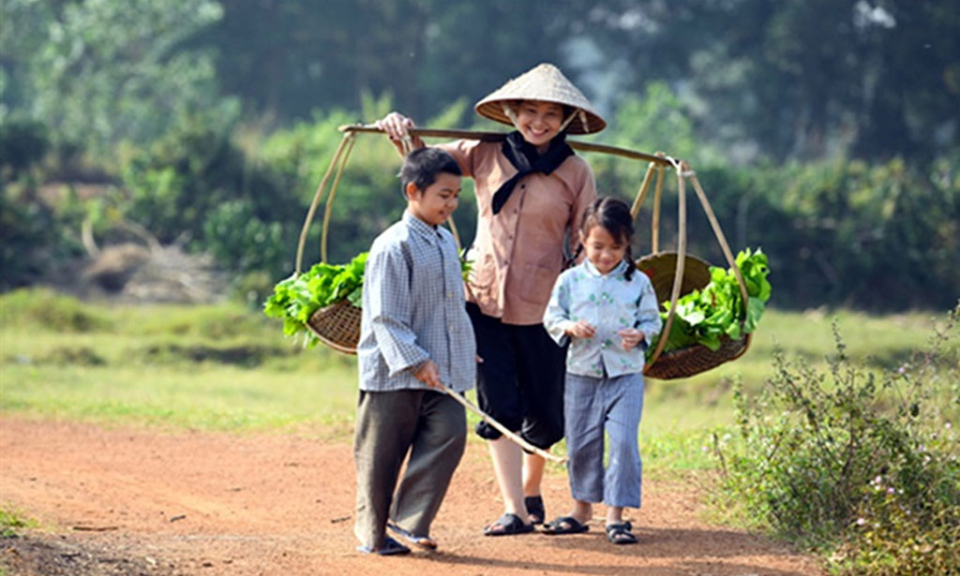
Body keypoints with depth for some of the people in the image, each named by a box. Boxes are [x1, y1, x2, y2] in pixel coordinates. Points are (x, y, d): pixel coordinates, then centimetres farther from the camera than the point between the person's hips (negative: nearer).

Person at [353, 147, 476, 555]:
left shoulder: (446, 242, 12)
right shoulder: (393, 247, -13)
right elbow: (386, 317, -16)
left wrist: (466, 352, 21)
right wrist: (416, 361, -21)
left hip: (440, 373, 7)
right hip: (394, 370, -7)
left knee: (449, 433, -9)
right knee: (381, 455, 2)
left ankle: (408, 521, -4)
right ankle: (372, 532, 15)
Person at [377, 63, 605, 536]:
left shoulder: (575, 173, -1)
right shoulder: (485, 156, 2)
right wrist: (401, 133, -7)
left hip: (542, 305, -1)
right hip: (484, 297, 1)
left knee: (544, 415, 8)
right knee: (498, 407, -4)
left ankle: (530, 492, 33)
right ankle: (515, 511, -2)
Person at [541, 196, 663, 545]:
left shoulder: (638, 282, -1)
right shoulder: (571, 280, 0)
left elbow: (652, 319, 5)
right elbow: (551, 317, 5)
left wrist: (640, 334, -16)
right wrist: (569, 327, -16)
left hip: (625, 375, -2)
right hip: (581, 374, 2)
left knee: (623, 441, -11)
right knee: (580, 444, 9)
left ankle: (616, 514, -5)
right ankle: (582, 509, 25)